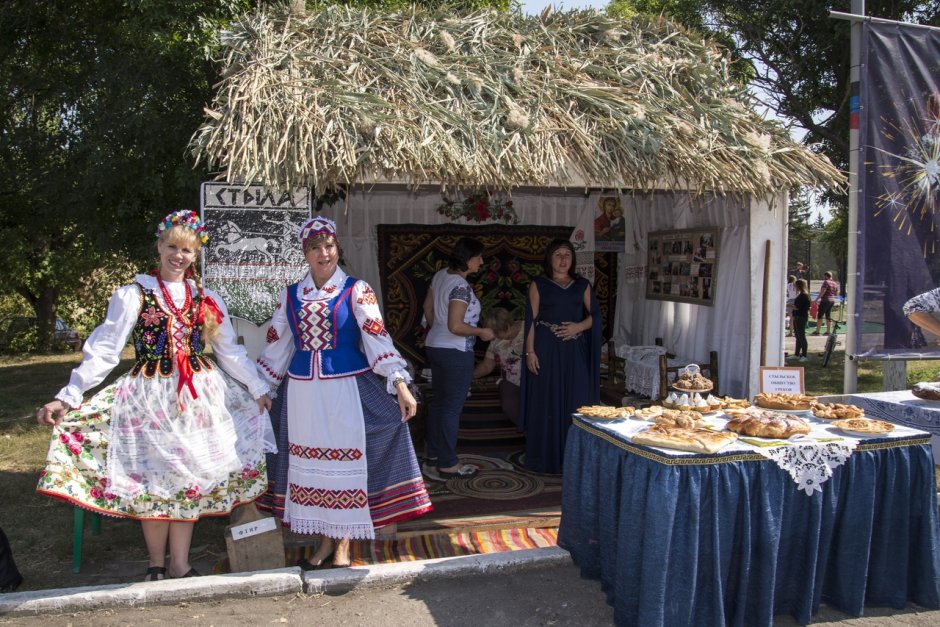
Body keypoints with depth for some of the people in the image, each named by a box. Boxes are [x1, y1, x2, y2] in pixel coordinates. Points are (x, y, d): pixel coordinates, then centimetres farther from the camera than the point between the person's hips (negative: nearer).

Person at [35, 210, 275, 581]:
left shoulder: (207, 300, 7)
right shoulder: (133, 295, -3)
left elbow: (230, 352, 13)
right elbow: (103, 351, -7)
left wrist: (258, 389, 13)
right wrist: (67, 397, -14)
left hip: (199, 398, 3)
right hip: (150, 399, -3)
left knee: (189, 479, 6)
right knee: (153, 481, 4)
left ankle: (180, 564, 17)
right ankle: (156, 565, 21)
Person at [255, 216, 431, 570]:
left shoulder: (356, 291, -3)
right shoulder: (290, 295, 8)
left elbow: (377, 338, -11)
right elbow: (276, 345, 15)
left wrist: (400, 384, -20)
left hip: (346, 390, -3)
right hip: (304, 392, 4)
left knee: (346, 460, 2)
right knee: (313, 464, 9)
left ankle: (343, 546, 16)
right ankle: (325, 541, 25)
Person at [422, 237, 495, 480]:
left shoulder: (440, 275, 5)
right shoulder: (461, 286, -21)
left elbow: (428, 307, 16)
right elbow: (456, 326, -25)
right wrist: (481, 332, -11)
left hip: (435, 346, 9)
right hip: (455, 352, -9)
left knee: (438, 401, 17)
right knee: (452, 406, -1)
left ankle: (434, 454, 28)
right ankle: (448, 464, 8)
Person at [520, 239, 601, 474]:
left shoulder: (582, 285, 11)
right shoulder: (539, 285, 3)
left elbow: (594, 315, 9)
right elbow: (531, 319, -2)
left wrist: (579, 326, -12)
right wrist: (530, 352, -9)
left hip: (575, 351, 3)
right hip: (547, 350, -2)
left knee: (575, 401, 3)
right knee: (546, 401, 0)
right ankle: (544, 457, 9)